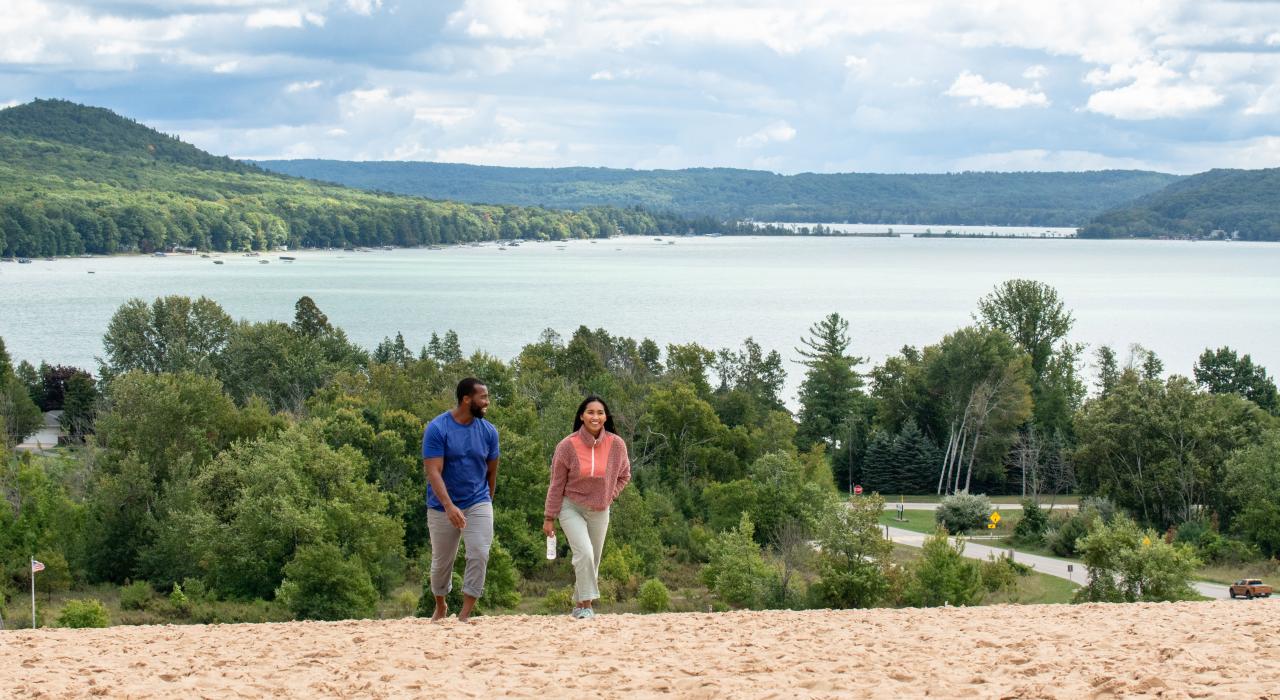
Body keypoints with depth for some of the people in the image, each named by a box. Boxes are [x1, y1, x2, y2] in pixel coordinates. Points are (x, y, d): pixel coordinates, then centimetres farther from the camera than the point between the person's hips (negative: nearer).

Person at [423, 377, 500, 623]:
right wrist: (450, 506, -32)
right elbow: (433, 472, -21)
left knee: (479, 555, -15)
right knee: (442, 561, 11)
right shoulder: (437, 429, -14)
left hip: (478, 503, 2)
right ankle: (440, 607, 36)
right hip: (443, 507, -2)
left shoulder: (488, 431, -2)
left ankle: (465, 615, -11)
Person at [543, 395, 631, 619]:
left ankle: (580, 605, 26)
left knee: (593, 561, 9)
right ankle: (587, 605, -13)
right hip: (572, 507, -3)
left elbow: (624, 476, 11)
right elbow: (557, 484, -6)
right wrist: (549, 518, -4)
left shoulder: (616, 445, -8)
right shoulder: (568, 446, -14)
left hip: (599, 511, 3)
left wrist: (609, 496, -2)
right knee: (584, 553, -21)